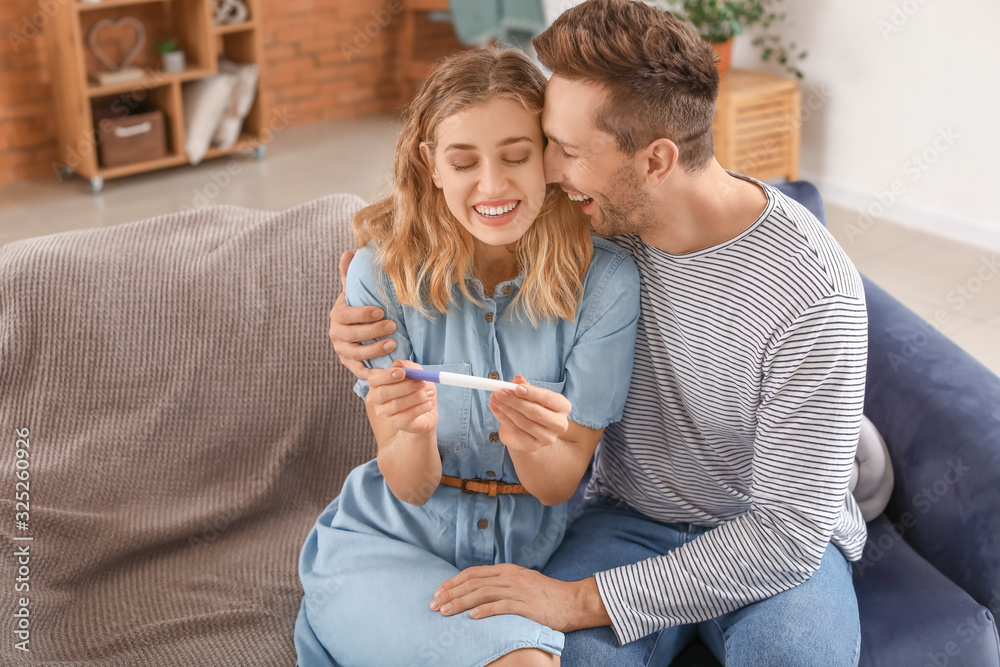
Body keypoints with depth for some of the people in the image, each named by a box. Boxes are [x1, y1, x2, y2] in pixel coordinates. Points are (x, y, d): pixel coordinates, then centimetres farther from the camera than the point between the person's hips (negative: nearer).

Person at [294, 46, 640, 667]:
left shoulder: (604, 281, -13)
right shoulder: (383, 273, -11)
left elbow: (558, 486, -8)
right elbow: (410, 488, -9)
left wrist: (532, 440, -32)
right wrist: (415, 430, -32)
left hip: (530, 555, 2)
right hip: (389, 545, -1)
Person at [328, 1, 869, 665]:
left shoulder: (812, 292, -26)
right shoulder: (595, 226, -10)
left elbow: (790, 529, -25)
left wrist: (577, 599, -30)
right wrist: (362, 328, -15)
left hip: (785, 541, -1)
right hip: (631, 519, 2)